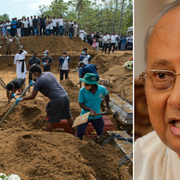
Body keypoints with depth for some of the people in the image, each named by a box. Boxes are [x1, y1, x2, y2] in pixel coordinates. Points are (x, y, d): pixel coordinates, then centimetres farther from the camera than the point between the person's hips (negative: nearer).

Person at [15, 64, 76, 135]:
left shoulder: (38, 82, -7)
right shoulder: (48, 73, 13)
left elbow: (32, 96, -2)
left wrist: (21, 99, 12)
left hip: (57, 100, -7)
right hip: (65, 96, 8)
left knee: (50, 120, 9)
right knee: (69, 117, 21)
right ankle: (75, 134, 31)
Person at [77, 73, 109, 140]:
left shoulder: (102, 89, -15)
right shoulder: (82, 90, -21)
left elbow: (106, 95, 10)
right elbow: (81, 104, -12)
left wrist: (107, 106, 7)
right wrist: (90, 110, -28)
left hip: (97, 116, 2)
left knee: (101, 133, 18)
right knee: (79, 134, -1)